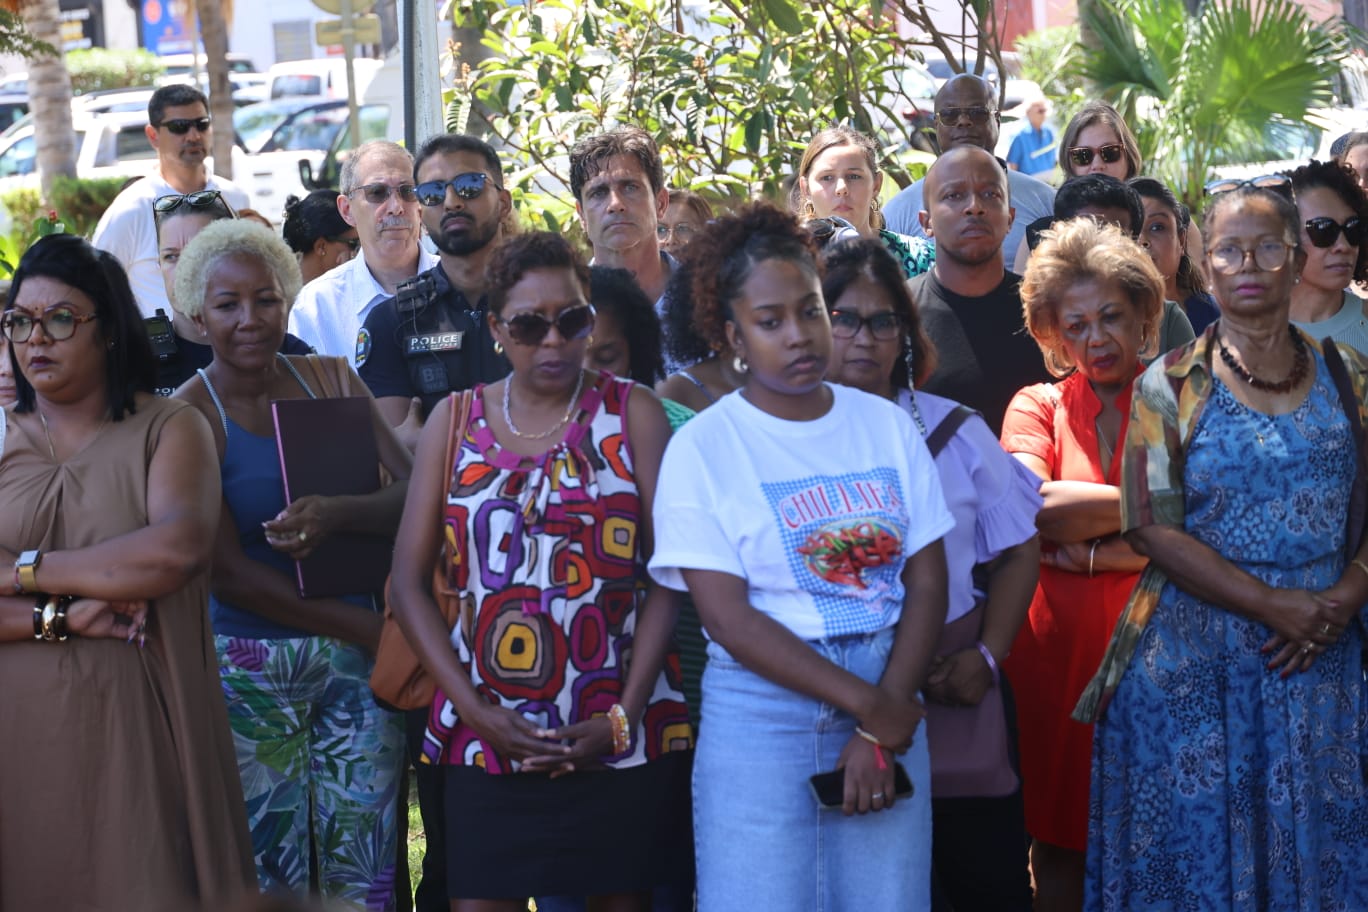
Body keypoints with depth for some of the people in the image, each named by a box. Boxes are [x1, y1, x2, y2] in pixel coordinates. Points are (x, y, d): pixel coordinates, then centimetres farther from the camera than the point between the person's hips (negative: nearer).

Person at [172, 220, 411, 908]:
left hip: (356, 665, 3)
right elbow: (226, 569, -10)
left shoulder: (332, 381, 5)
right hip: (250, 665, -3)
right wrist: (363, 628, -12)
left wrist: (338, 515, -24)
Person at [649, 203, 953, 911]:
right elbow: (727, 616, -11)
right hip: (760, 713, -3)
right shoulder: (701, 447, -4)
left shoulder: (887, 426, 6)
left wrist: (883, 731, -9)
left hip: (890, 705, 3)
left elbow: (926, 584, 2)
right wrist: (866, 705, -13)